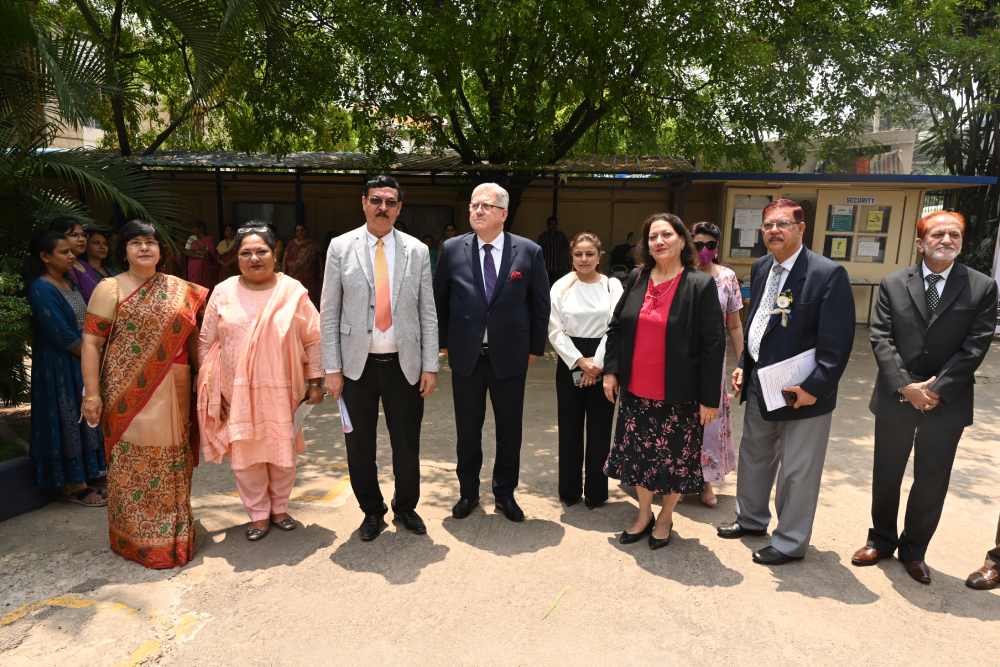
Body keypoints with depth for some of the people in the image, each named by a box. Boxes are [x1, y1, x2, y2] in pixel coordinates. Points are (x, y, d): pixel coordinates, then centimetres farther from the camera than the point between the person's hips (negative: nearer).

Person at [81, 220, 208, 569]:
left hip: (173, 392, 4)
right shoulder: (110, 289, -1)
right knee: (134, 462, 3)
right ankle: (137, 538, 19)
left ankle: (174, 532, 28)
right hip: (130, 391, -4)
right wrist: (92, 393, -11)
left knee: (171, 460, 12)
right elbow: (91, 342, -5)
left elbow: (192, 335, 13)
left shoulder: (180, 289, 10)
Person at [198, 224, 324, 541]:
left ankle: (279, 508, 32)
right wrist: (208, 384, 3)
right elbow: (206, 342, 7)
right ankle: (258, 514, 25)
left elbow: (313, 340, -1)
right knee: (244, 454, 6)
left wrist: (315, 382, -3)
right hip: (237, 391, 1)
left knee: (283, 452, 10)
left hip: (281, 390, -1)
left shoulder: (293, 291, -2)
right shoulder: (223, 292, 2)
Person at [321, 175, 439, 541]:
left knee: (407, 444, 10)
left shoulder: (417, 250, 2)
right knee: (360, 446, 12)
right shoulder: (340, 247, 0)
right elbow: (329, 313, 0)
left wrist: (430, 366, -1)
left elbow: (428, 313, 3)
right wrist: (331, 368, -4)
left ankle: (406, 507, 33)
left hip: (405, 364, 0)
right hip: (357, 364, 0)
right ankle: (372, 511, 33)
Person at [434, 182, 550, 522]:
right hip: (465, 355, 1)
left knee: (509, 429, 11)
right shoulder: (452, 249, -1)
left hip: (510, 357, 0)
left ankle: (505, 493, 31)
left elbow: (540, 304, 2)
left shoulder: (529, 251, -4)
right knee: (467, 429, 13)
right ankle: (468, 492, 32)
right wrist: (444, 342, 6)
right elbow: (439, 299, 7)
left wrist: (535, 348, 2)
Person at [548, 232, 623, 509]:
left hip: (603, 363, 0)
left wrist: (596, 363, -12)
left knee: (599, 429, 6)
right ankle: (570, 490, 22)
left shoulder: (613, 286, 1)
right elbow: (555, 330, -3)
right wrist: (580, 361, -11)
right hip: (570, 363, 1)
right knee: (569, 428, 8)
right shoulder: (561, 286, 2)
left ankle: (596, 492, 20)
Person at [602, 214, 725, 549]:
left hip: (678, 395, -4)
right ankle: (644, 514, 34)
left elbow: (713, 344, -10)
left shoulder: (701, 285, -10)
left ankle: (665, 517, 33)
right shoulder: (636, 279, 3)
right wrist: (611, 370, 2)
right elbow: (616, 327, 10)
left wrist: (709, 398, -11)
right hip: (636, 390, 4)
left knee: (675, 457, 10)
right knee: (639, 454, 14)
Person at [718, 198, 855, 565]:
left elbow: (837, 342, -18)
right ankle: (751, 519, 43)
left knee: (797, 472, 7)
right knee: (753, 458, 22)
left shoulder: (828, 273, -16)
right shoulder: (760, 268, 6)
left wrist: (814, 387, -21)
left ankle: (790, 543, 25)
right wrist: (743, 366, 12)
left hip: (802, 392, -7)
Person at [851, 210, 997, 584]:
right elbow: (881, 339, -5)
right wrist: (905, 386, -14)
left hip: (947, 403, 0)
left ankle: (913, 550, 29)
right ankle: (882, 540, 33)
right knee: (886, 476, 13)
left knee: (932, 483, 10)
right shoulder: (892, 284, 1)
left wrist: (936, 389, -14)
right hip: (895, 398, 1)